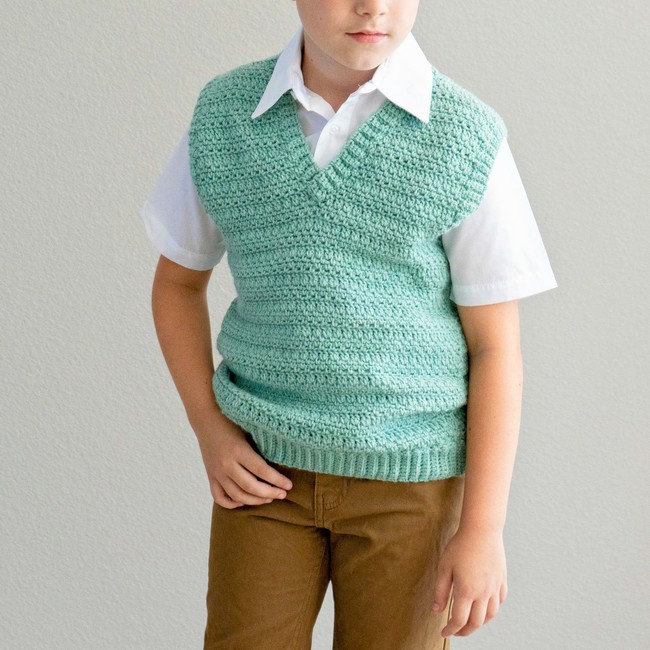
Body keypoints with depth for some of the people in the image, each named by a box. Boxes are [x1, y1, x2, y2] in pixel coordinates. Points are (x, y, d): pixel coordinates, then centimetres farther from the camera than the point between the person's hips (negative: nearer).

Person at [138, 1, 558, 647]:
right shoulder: (224, 116, -5)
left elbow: (496, 345, -8)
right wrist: (209, 434, -3)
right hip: (268, 469, 2)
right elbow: (177, 280, 8)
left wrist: (484, 528, -11)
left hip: (407, 474, -2)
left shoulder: (466, 139, -12)